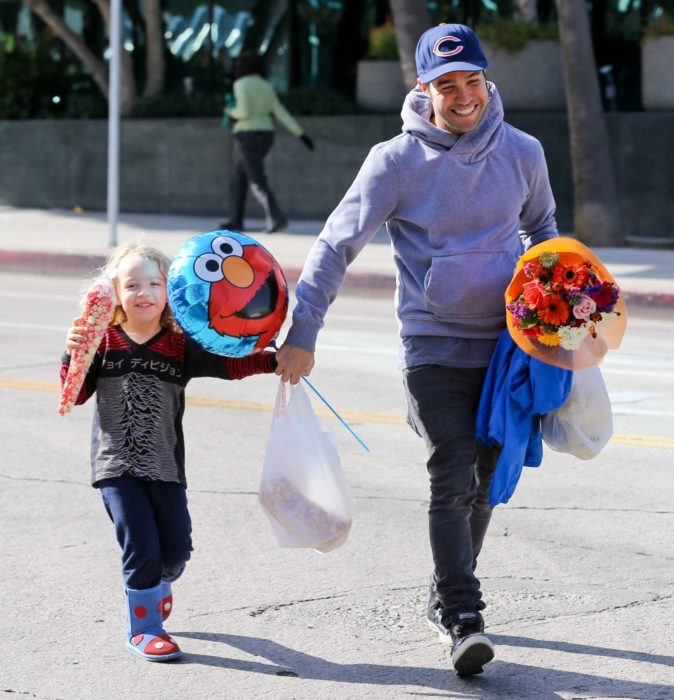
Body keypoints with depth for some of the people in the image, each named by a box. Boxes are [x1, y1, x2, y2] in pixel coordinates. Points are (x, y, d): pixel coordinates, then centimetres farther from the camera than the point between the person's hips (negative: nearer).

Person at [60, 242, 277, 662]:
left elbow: (229, 363, -9)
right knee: (141, 544, -9)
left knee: (177, 548, 7)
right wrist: (74, 356, -18)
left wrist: (273, 360, -24)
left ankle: (157, 586, 42)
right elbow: (76, 394, -1)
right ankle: (144, 628, 8)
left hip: (165, 466, 2)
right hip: (117, 466, -2)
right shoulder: (105, 342, -2)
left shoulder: (181, 347, 0)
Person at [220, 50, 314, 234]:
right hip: (264, 138, 7)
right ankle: (235, 221, 18)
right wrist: (301, 134, 2)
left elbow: (244, 112, -21)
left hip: (248, 137, -7)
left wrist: (231, 112, 1)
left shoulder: (241, 84, -10)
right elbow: (281, 113, 5)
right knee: (238, 179, 19)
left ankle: (277, 218, -25)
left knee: (258, 183, -8)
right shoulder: (266, 87, 10)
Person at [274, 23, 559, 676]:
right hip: (434, 345, -4)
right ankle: (462, 617, -12)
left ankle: (447, 600, 26)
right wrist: (301, 333, -16)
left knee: (484, 481, 11)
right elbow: (337, 243, -8)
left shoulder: (522, 152, 2)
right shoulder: (397, 161, -8)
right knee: (452, 479, -13)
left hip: (506, 343, 4)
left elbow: (543, 230, 21)